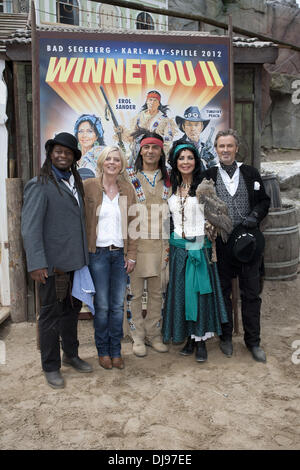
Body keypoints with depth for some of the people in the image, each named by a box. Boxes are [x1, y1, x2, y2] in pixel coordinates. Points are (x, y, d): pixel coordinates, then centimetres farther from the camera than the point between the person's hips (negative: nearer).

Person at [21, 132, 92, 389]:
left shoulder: (76, 183, 14)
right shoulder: (39, 185, -9)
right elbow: (30, 227, -14)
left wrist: (84, 256, 11)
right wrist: (37, 264, -20)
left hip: (75, 262, 7)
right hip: (53, 264, -7)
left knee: (72, 310, 19)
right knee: (51, 315, 6)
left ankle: (71, 354, 37)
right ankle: (51, 367, 21)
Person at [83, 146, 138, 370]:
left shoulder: (128, 189, 9)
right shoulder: (89, 186, 0)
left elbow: (132, 224, 9)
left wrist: (131, 255, 4)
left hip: (121, 254, 3)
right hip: (98, 253, -3)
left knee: (118, 305, 7)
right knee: (102, 306, 2)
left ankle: (116, 351, 21)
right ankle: (103, 351, 20)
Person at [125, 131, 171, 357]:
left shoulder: (168, 179, 10)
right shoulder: (129, 177, 1)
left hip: (160, 243, 3)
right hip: (136, 242, -3)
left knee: (157, 291, 10)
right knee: (135, 292, 2)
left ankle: (154, 335, 24)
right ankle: (138, 337, 16)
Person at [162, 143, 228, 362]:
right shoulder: (172, 187, 9)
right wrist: (170, 243, 11)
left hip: (200, 246, -4)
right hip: (178, 246, 4)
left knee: (201, 291, 0)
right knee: (181, 292, 8)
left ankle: (201, 341, 12)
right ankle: (189, 338, 22)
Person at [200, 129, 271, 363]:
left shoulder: (251, 173, 7)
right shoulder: (208, 176, 3)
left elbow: (264, 201, 9)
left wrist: (254, 217, -8)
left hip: (249, 240, 1)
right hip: (221, 242, -1)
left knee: (251, 293, 9)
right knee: (223, 291, 12)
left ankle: (253, 341, 23)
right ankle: (226, 337, 28)